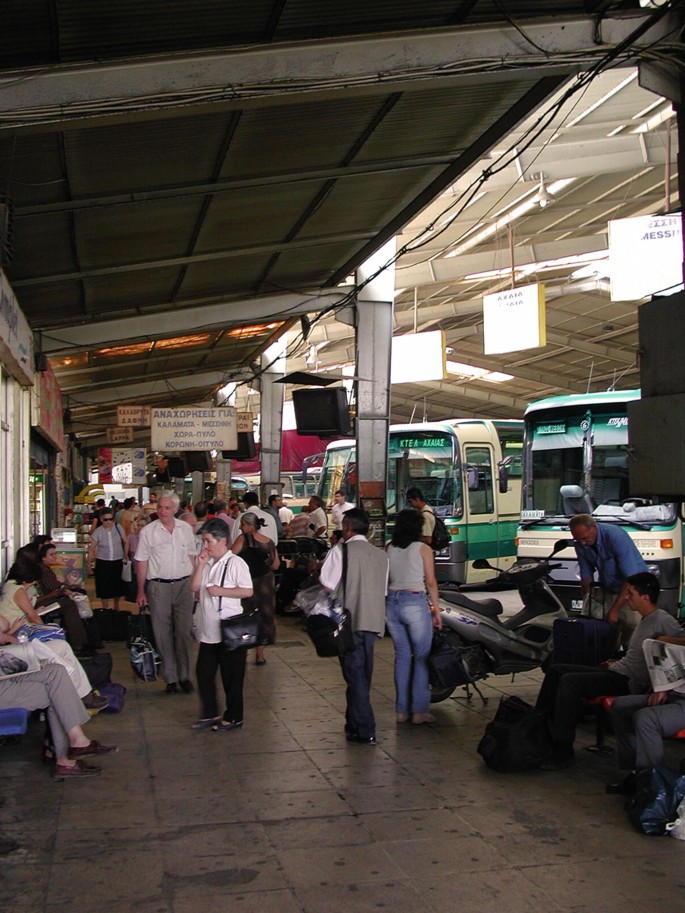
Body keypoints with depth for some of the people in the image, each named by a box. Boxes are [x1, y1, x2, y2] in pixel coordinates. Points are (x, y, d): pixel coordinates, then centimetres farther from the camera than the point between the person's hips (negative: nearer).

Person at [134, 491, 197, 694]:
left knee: (184, 632, 2)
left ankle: (184, 675, 12)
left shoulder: (185, 529, 6)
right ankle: (170, 678, 11)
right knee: (163, 634, 3)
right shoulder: (148, 531, -2)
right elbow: (142, 563, 0)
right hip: (158, 587, -2)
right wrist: (141, 591, -3)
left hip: (183, 585, 2)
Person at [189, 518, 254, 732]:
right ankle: (210, 714, 27)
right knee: (203, 673, 13)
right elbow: (194, 587, 5)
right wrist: (200, 564, -3)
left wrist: (220, 591, -19)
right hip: (208, 630, 8)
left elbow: (248, 591, -17)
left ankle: (233, 717, 18)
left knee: (231, 677, 5)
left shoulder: (235, 563, -11)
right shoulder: (207, 563, 12)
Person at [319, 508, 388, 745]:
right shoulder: (381, 555, 10)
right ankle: (354, 722, 29)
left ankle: (364, 731, -4)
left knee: (355, 674, -3)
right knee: (363, 674, 17)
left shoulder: (341, 550, -8)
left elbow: (326, 585, -11)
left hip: (349, 621, -6)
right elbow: (383, 590, 14)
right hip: (373, 621, 6)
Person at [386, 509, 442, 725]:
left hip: (391, 602, 5)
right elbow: (431, 583, -3)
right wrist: (436, 610, 4)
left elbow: (385, 579, 8)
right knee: (422, 657, 5)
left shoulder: (388, 549, 8)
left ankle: (402, 710, 14)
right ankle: (419, 710, 3)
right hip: (415, 603, -4)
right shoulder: (423, 549, -3)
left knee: (402, 655, 12)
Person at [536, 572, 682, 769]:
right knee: (556, 670, 4)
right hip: (618, 672, 10)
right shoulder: (645, 620, 18)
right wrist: (617, 662, 13)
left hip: (630, 682, -10)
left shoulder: (662, 620, -11)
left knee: (569, 681, -26)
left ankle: (563, 752, -23)